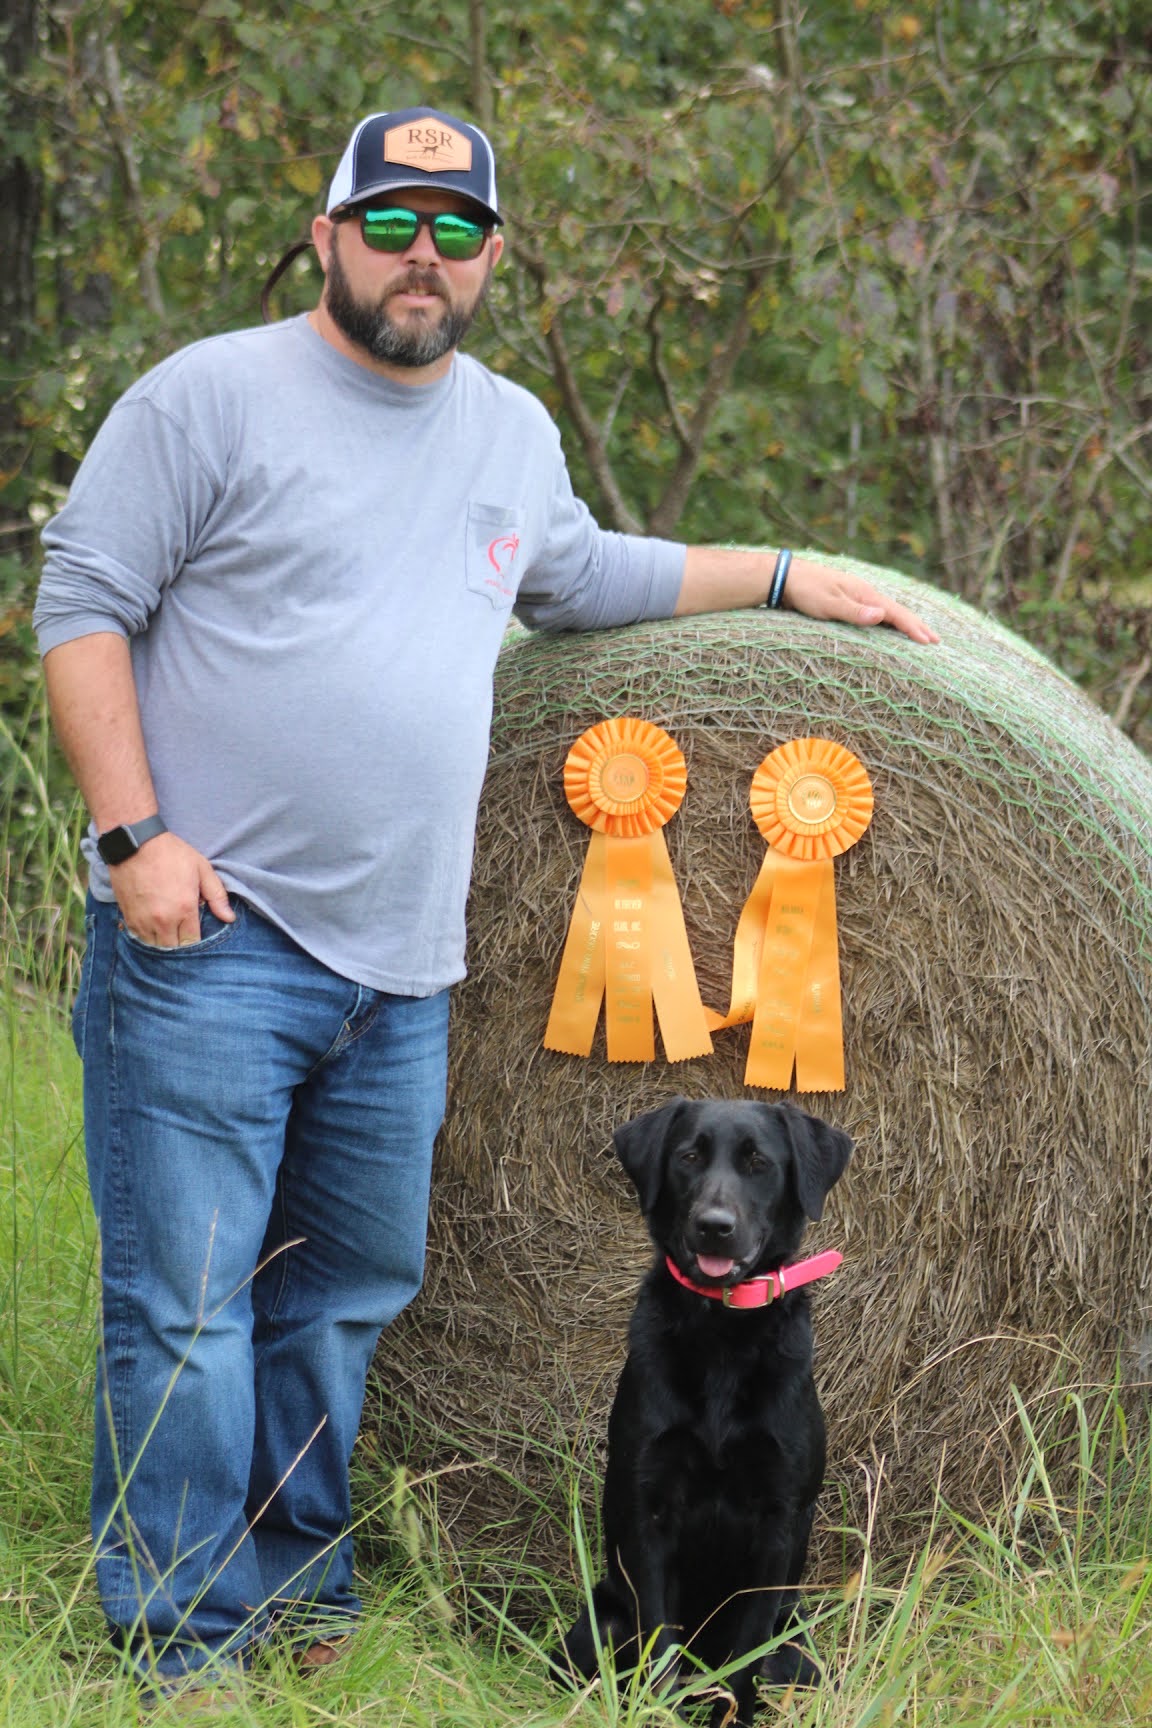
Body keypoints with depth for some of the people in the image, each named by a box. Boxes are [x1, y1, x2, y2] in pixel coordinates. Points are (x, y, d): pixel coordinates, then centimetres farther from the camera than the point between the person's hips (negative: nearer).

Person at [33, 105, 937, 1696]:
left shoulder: (512, 430, 16)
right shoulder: (211, 398, -4)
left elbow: (577, 575, 34)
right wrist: (134, 835, -14)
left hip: (400, 969, 6)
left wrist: (781, 578, 31)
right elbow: (83, 603, -6)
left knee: (352, 1289, 12)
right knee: (188, 1298, -6)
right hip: (210, 936, -6)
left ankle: (298, 1586, 24)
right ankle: (185, 1641, 1)